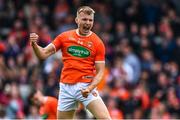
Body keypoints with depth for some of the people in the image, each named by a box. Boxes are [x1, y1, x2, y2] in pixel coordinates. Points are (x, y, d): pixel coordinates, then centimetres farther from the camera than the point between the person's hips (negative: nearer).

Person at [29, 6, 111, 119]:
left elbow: (100, 71, -2)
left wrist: (90, 88, -19)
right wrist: (34, 44, -16)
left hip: (87, 87, -2)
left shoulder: (98, 43, -1)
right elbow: (43, 54, 5)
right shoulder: (64, 37, 5)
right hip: (66, 87, 2)